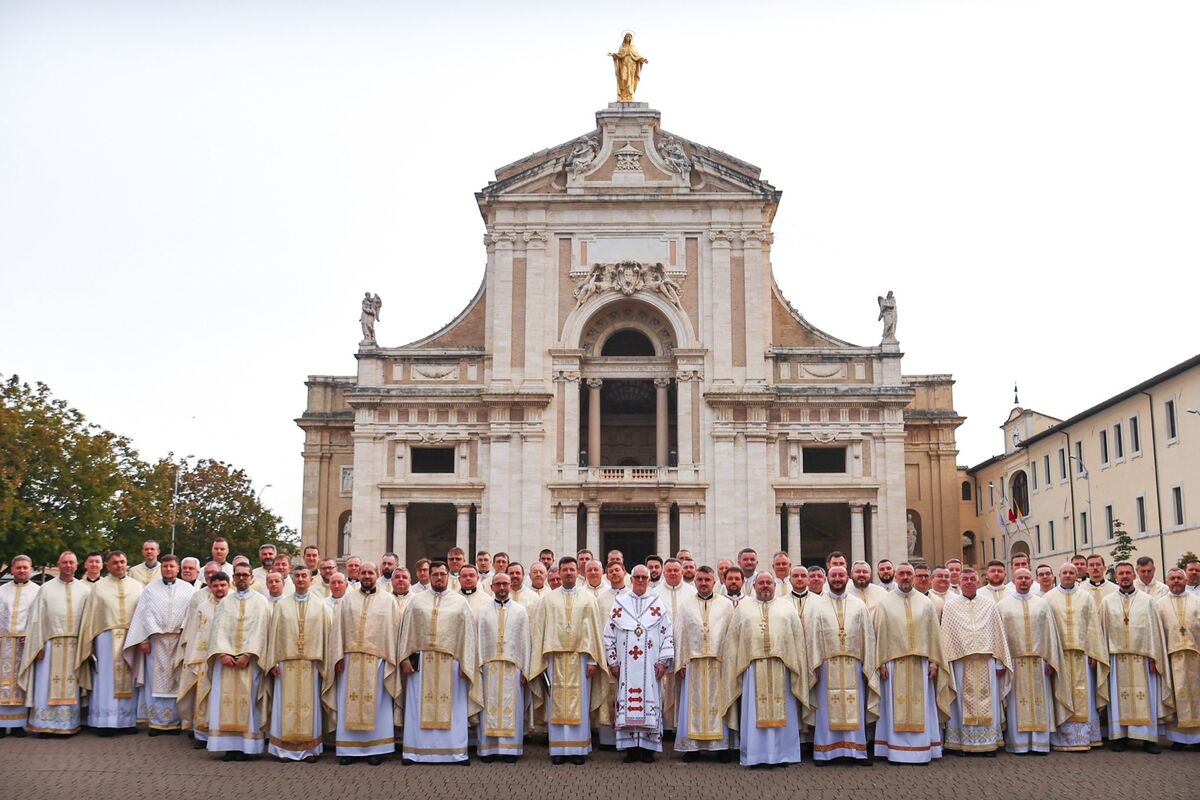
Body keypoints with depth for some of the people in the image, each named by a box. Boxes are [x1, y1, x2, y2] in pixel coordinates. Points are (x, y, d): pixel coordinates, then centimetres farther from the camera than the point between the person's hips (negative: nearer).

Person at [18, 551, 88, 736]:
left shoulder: (84, 590, 8)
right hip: (51, 645, -1)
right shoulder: (46, 588, 6)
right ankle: (46, 725, 6)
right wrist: (39, 645, -6)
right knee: (47, 686, 0)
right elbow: (37, 618, 2)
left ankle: (68, 725, 9)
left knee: (70, 686, 4)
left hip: (75, 646, 1)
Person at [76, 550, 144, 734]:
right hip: (107, 638, -1)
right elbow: (91, 616, 4)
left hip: (131, 638, 2)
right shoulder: (99, 586, 5)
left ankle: (129, 719, 10)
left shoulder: (137, 586, 10)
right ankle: (107, 721, 3)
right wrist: (91, 642, -2)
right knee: (107, 679, -1)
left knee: (129, 678, 4)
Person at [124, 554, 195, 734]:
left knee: (176, 681, 2)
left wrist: (185, 632, -12)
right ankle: (156, 721, 6)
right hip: (156, 640, 0)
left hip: (179, 640, 0)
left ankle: (174, 721, 8)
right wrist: (144, 639, -5)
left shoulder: (188, 589, 7)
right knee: (156, 680, 1)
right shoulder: (150, 589, 7)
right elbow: (144, 614, 2)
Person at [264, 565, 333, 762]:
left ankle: (310, 748, 9)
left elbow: (327, 635, 6)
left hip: (311, 663, 0)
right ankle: (286, 749, 8)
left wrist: (326, 662, 0)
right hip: (286, 662, 0)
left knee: (310, 704, 2)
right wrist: (273, 662, -2)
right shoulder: (282, 605, 7)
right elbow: (274, 634, 5)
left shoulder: (320, 606, 7)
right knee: (286, 705, 1)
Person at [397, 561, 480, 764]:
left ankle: (453, 750, 9)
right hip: (421, 661, 1)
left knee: (451, 707, 2)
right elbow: (407, 630, 6)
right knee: (420, 707, 3)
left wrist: (465, 664, -4)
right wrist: (405, 658, -3)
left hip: (450, 663, -1)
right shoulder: (417, 601, 8)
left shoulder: (460, 602, 6)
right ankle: (416, 751, 9)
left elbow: (467, 633, 3)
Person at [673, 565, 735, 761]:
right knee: (693, 705, 3)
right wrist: (680, 663, -1)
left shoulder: (726, 604, 7)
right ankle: (692, 745, 8)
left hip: (719, 662, -1)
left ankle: (721, 745, 10)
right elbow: (679, 635, 6)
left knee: (718, 704, 2)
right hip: (693, 662, 1)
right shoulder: (685, 604, 9)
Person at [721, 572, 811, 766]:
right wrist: (736, 666, 1)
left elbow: (797, 639, 9)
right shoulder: (743, 606, 11)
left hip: (781, 668, 1)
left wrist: (796, 667, 1)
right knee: (754, 712, 1)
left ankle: (783, 753, 10)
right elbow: (733, 638, 9)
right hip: (753, 667, 0)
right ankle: (754, 755, 6)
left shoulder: (787, 607, 12)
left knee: (782, 712, 3)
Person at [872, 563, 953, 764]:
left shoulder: (925, 603, 6)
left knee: (921, 707, 4)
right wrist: (881, 663, -6)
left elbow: (933, 633, 7)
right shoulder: (885, 603, 3)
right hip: (894, 663, -1)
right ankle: (896, 751, 6)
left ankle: (922, 749, 12)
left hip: (920, 663, 1)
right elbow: (880, 634, 0)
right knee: (896, 708, 2)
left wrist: (934, 662, 1)